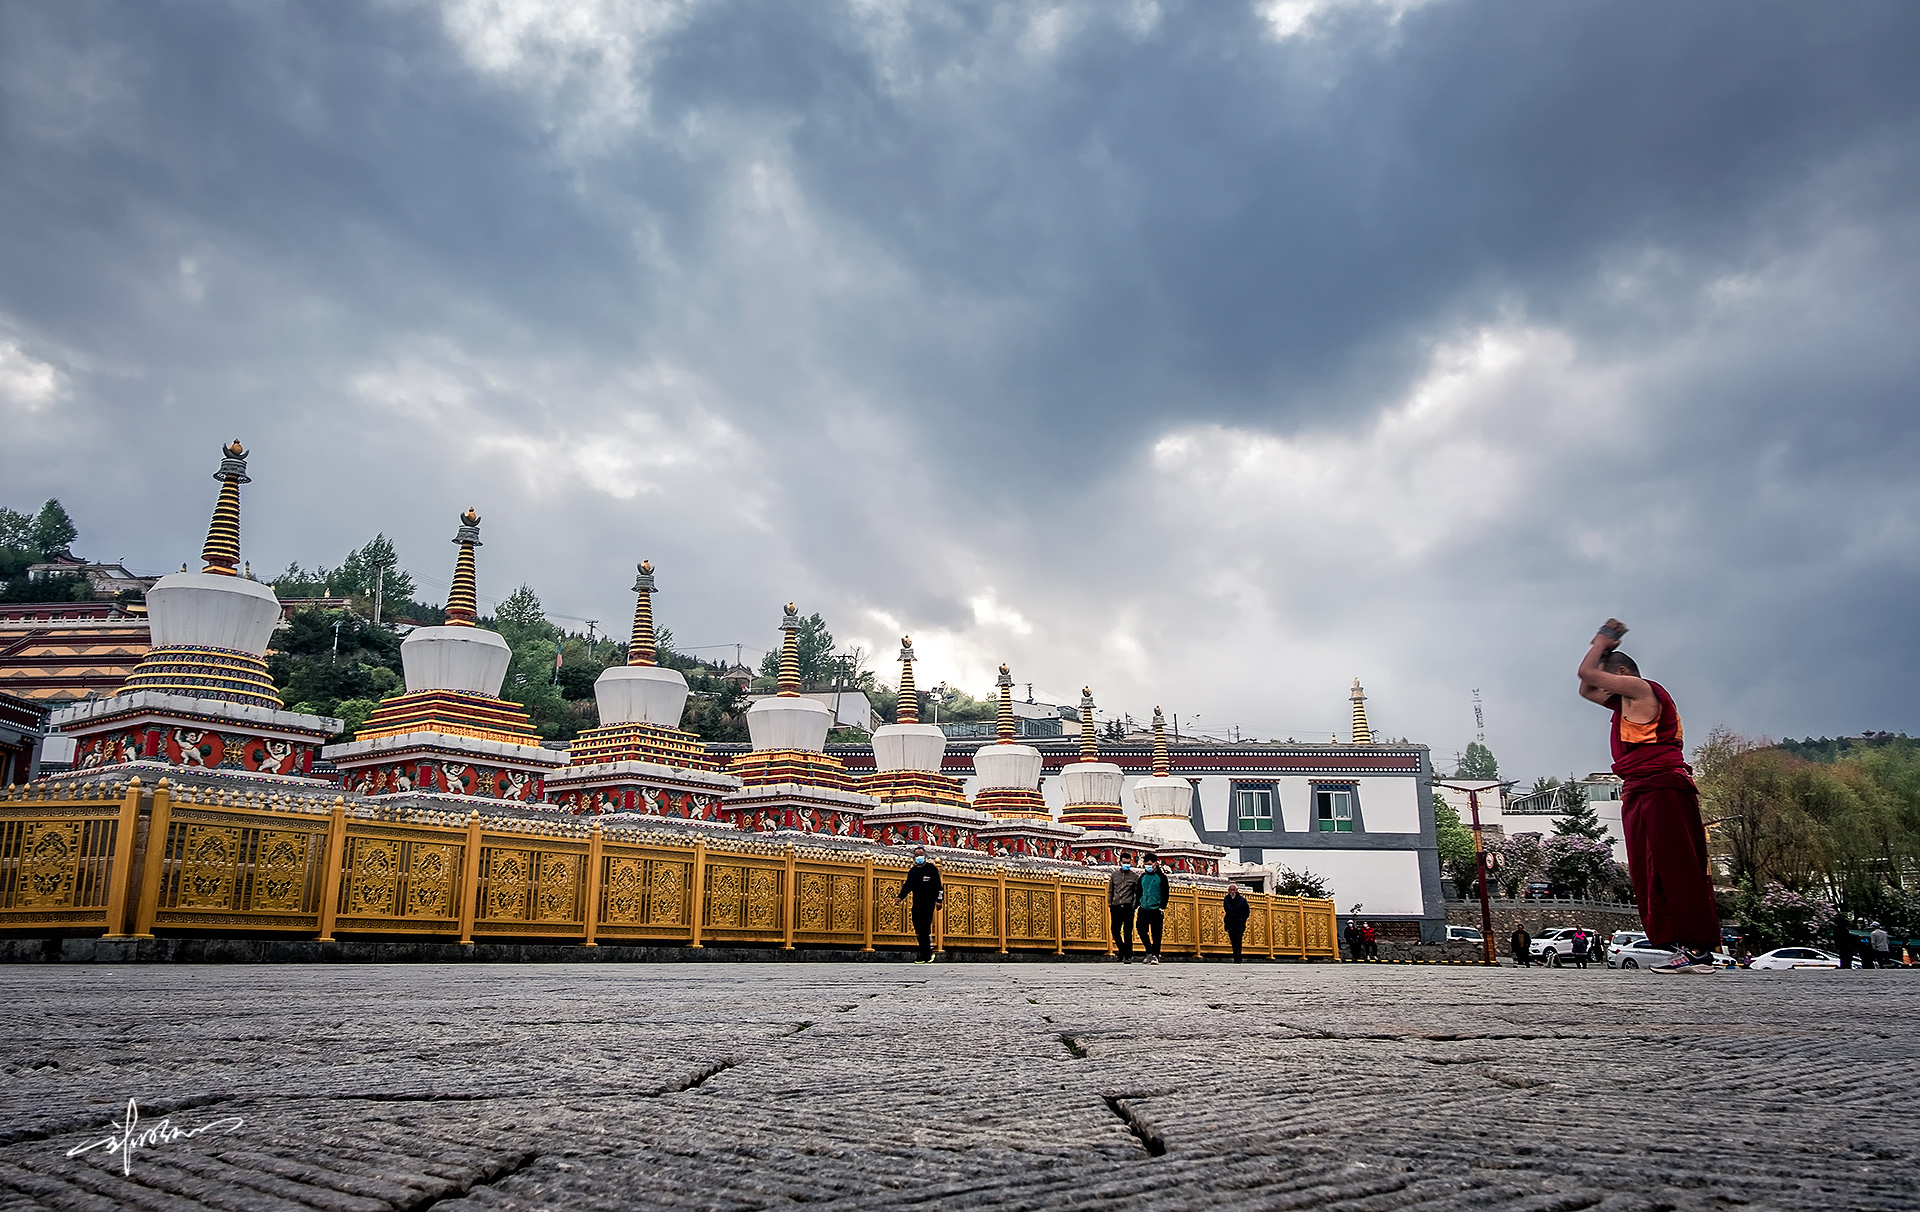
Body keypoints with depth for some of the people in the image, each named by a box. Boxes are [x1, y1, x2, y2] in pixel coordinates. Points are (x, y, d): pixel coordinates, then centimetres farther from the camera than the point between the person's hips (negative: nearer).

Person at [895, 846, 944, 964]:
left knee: (925, 929, -11)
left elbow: (938, 886, -3)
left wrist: (938, 900, -10)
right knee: (919, 930, 2)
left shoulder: (932, 869, 0)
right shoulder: (912, 871, 16)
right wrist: (900, 897, 6)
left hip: (928, 903, -6)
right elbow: (907, 886, 19)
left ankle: (926, 956, -8)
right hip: (917, 904, 6)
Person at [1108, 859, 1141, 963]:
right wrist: (1110, 904, 9)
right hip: (1116, 907, 3)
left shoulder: (1134, 877, 8)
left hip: (1128, 907, -3)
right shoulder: (1114, 875, 16)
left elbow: (1137, 893, 5)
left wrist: (1134, 905, -6)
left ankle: (1128, 956, -1)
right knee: (1115, 931, 3)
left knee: (1127, 933, -5)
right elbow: (1110, 891, 18)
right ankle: (1123, 952, 23)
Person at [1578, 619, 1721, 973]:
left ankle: (1698, 948, -15)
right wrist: (1602, 642, 27)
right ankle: (1682, 945, 3)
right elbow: (1586, 689, 35)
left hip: (1661, 788, -10)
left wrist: (1604, 640, 12)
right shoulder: (1625, 702, 24)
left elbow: (1586, 671, -6)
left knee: (1676, 869, -13)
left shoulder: (1642, 689, -4)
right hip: (1638, 794, 10)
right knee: (1650, 875, 5)